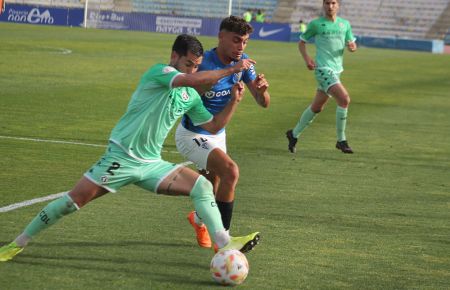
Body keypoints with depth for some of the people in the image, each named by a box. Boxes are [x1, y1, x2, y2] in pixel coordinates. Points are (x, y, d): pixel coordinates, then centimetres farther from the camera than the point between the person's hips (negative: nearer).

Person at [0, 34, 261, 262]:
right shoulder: (159, 72, -11)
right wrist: (232, 70, -22)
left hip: (151, 164, 7)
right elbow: (194, 80, -29)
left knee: (203, 187, -8)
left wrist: (234, 101, 4)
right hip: (121, 157, -7)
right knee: (74, 200, -9)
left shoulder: (191, 98, 11)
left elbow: (213, 126, 18)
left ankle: (225, 244, -12)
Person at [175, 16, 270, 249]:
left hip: (217, 135, 7)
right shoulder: (204, 64, -25)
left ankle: (199, 219, 57)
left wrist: (261, 89, -29)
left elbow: (264, 103, -5)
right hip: (192, 135, -7)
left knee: (213, 191, 22)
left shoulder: (242, 63, -6)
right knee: (230, 171, -29)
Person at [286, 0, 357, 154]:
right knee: (344, 99, -22)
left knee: (317, 107, 15)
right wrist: (306, 58, -9)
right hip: (323, 69, -6)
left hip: (336, 70, 6)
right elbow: (301, 42, 7)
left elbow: (352, 44, 17)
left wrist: (352, 46, -8)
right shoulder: (316, 24, -1)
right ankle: (341, 140, -12)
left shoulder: (345, 24, 11)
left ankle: (294, 134, 32)